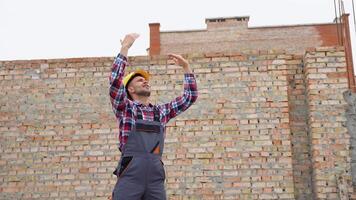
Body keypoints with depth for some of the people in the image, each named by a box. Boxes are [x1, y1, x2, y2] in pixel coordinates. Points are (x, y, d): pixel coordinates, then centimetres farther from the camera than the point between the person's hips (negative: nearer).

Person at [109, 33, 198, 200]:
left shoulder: (161, 111, 20)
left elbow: (190, 97, 22)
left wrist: (185, 66, 18)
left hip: (156, 176, 4)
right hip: (130, 174, -4)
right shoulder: (125, 108, 8)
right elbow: (115, 80, -7)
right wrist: (125, 47, -5)